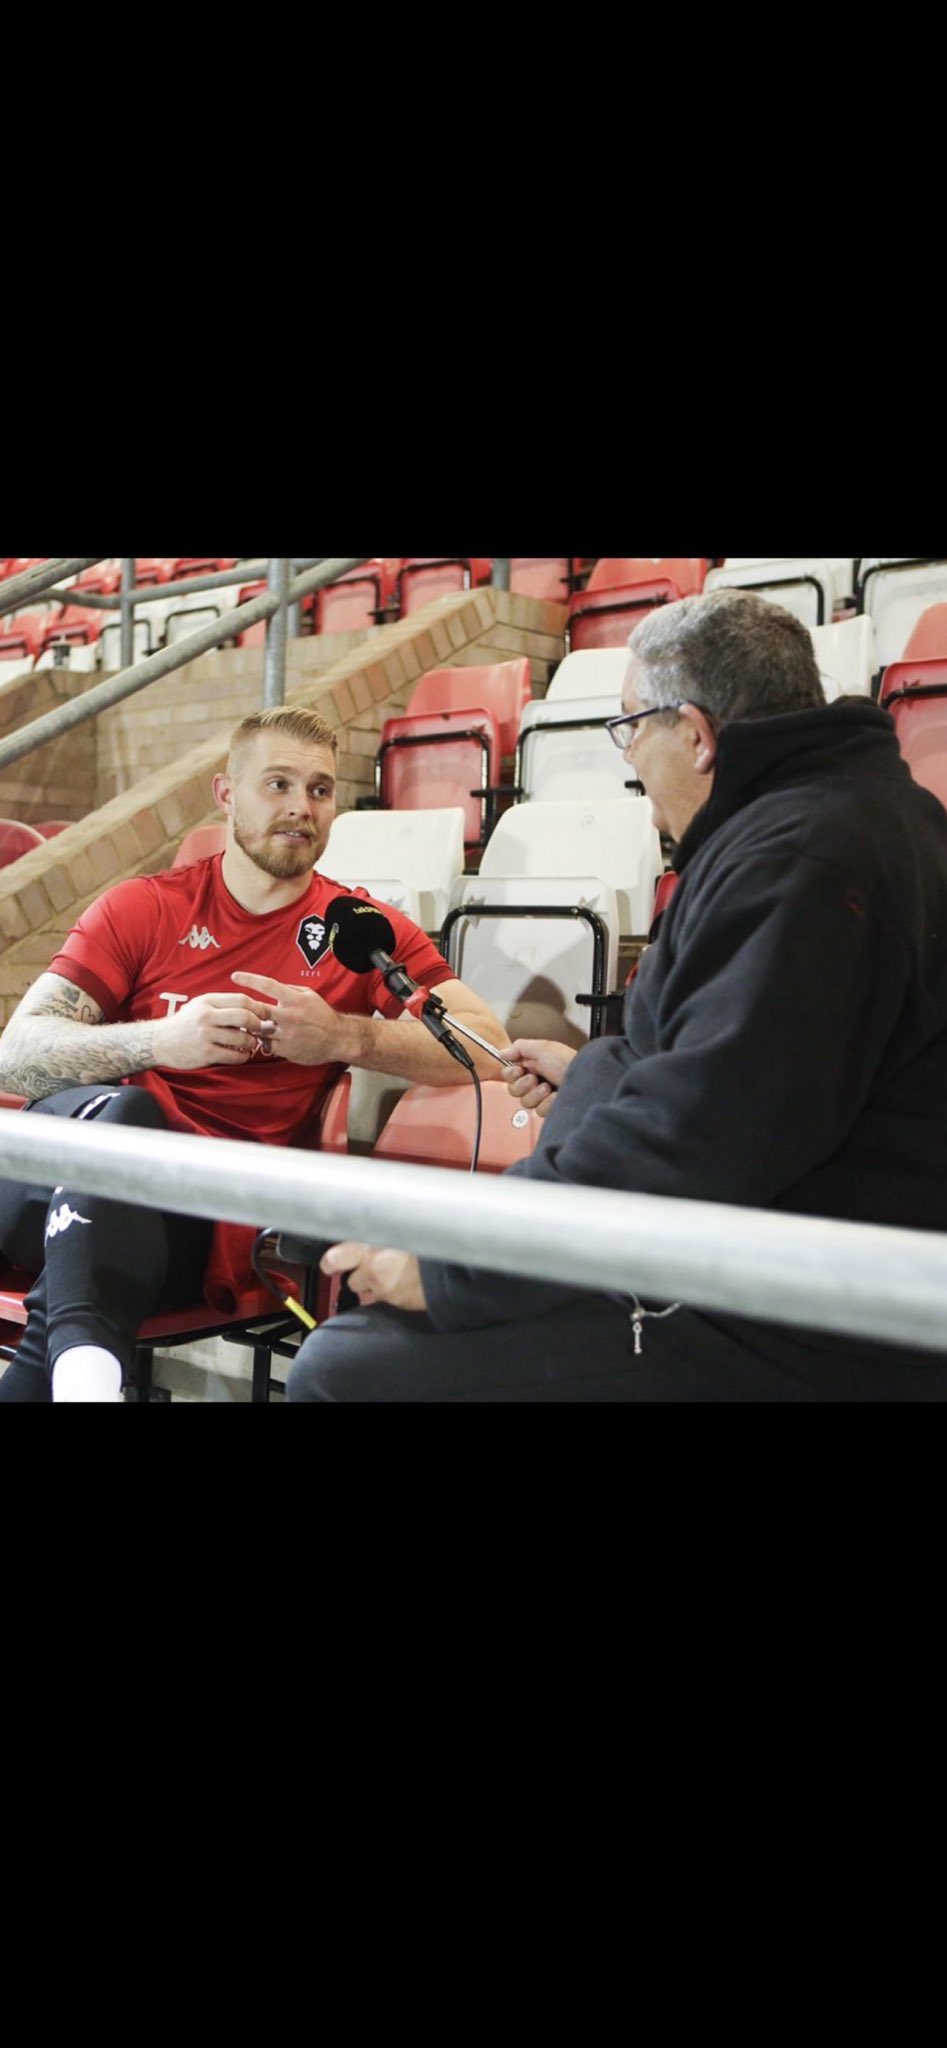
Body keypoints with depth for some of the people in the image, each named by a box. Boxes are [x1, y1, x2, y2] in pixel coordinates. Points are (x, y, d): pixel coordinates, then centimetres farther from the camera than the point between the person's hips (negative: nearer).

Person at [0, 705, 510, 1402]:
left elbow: (490, 1046, 0)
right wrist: (161, 1040, -16)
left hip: (203, 1212, -1)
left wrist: (344, 1037, -14)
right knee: (119, 1109, -34)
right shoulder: (143, 908, 13)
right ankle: (83, 1365, -41)